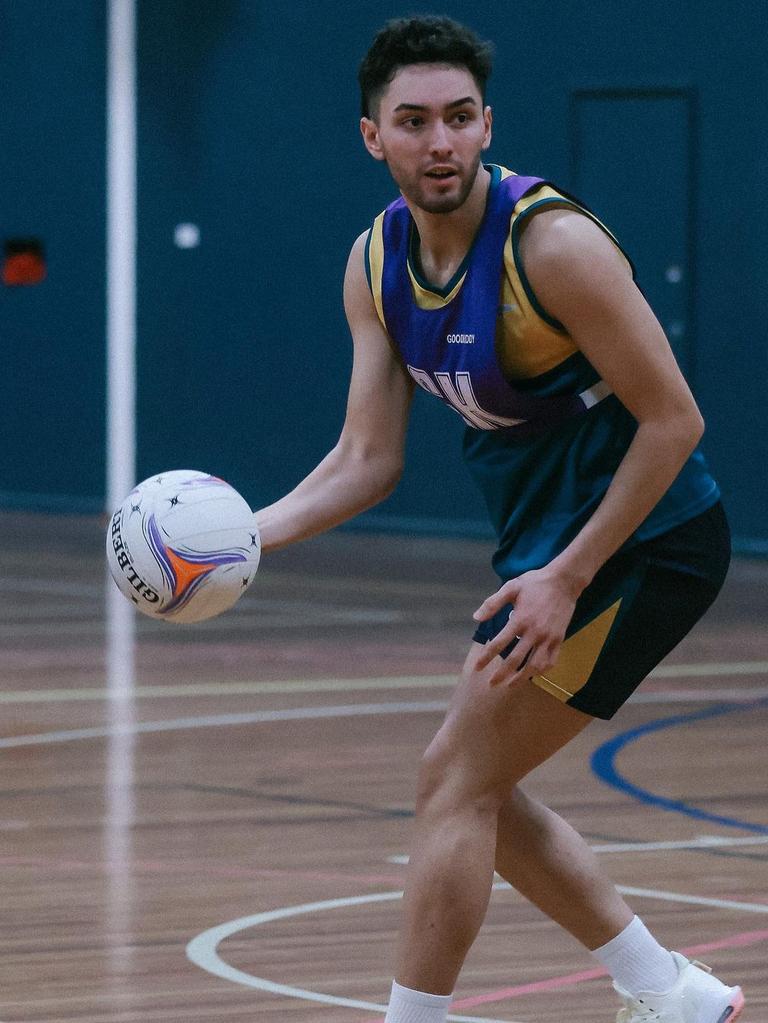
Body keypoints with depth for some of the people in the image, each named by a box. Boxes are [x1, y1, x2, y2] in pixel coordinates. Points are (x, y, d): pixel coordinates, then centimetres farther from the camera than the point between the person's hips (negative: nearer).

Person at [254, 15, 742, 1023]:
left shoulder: (550, 241, -23)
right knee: (480, 795, 15)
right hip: (548, 538, 9)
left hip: (641, 537, -9)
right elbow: (369, 459, 2)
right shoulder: (376, 265, 0)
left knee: (455, 783, -10)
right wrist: (246, 533, -14)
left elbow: (673, 419, -21)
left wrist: (569, 578, -24)